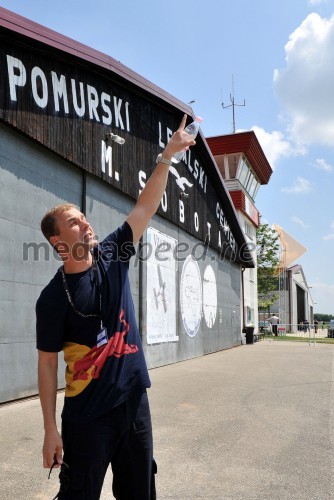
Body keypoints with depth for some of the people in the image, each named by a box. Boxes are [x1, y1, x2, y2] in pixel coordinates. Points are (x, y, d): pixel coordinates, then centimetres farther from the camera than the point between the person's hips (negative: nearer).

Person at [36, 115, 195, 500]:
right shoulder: (53, 297, -10)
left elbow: (146, 207, -1)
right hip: (87, 415, -4)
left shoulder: (112, 256, 0)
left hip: (134, 400, 4)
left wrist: (167, 155, -7)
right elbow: (48, 363, -7)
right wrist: (50, 429, -7)